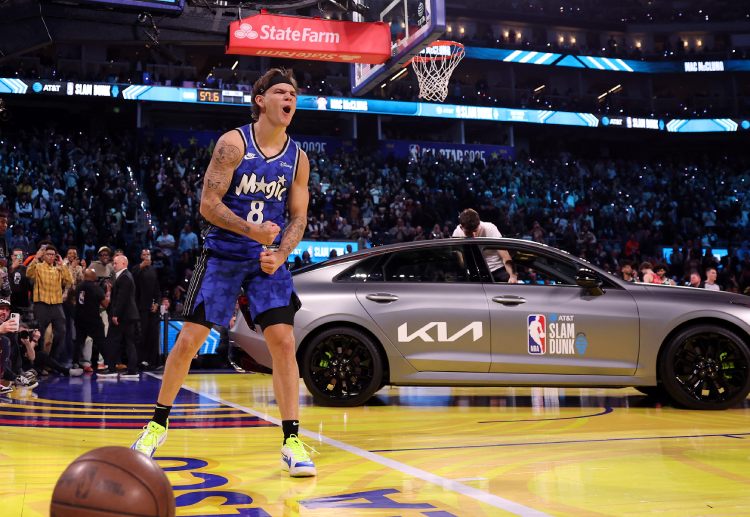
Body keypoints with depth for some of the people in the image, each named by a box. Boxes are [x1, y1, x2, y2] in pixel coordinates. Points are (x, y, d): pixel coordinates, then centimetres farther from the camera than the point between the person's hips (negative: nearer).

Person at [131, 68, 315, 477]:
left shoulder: (298, 158, 2)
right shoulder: (233, 143, -9)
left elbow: (298, 217, 4)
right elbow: (208, 203, -13)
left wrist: (280, 254, -15)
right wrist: (252, 231, -27)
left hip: (268, 259, 2)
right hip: (223, 254, -2)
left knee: (283, 342, -9)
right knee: (188, 340, 0)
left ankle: (292, 442, -3)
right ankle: (159, 423, 21)